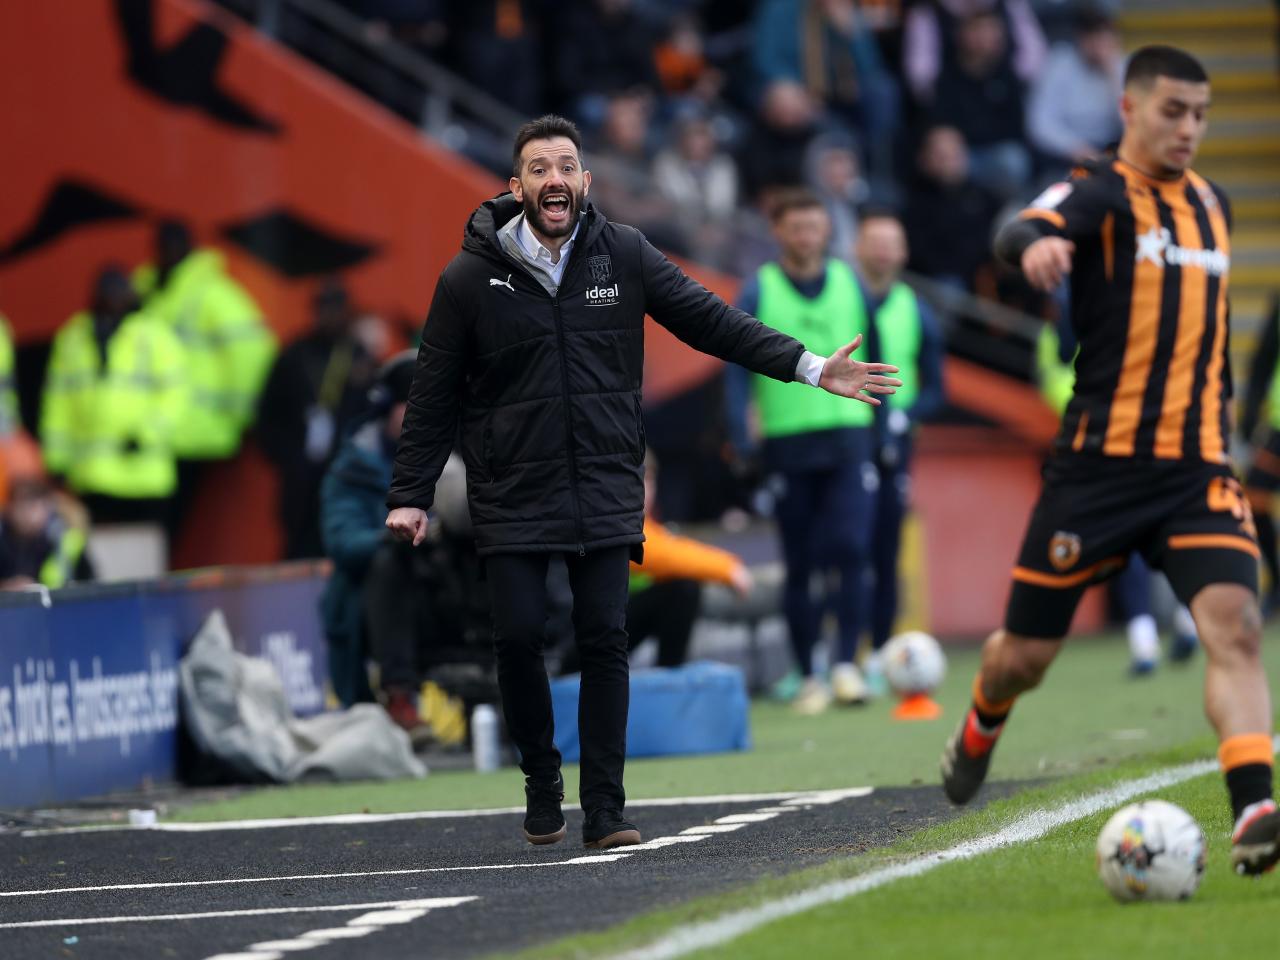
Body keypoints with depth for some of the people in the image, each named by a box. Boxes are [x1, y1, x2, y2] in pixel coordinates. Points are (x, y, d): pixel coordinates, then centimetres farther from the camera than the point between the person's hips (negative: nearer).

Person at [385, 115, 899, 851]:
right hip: (512, 498, -1)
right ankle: (542, 783, 16)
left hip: (605, 494, 1)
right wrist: (411, 496, 0)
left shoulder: (623, 256, 2)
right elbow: (434, 396, 2)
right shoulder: (471, 279, -3)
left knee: (605, 638, -4)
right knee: (519, 636, -6)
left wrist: (810, 367, 1)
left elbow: (712, 320, 7)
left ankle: (606, 808, 1)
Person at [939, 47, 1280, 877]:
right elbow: (1023, 232, -29)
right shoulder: (1101, 195, -6)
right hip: (1101, 461, -4)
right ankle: (981, 730, 42)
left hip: (1196, 466, 4)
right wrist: (1036, 244, -53)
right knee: (1026, 655, 7)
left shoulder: (1212, 205, 14)